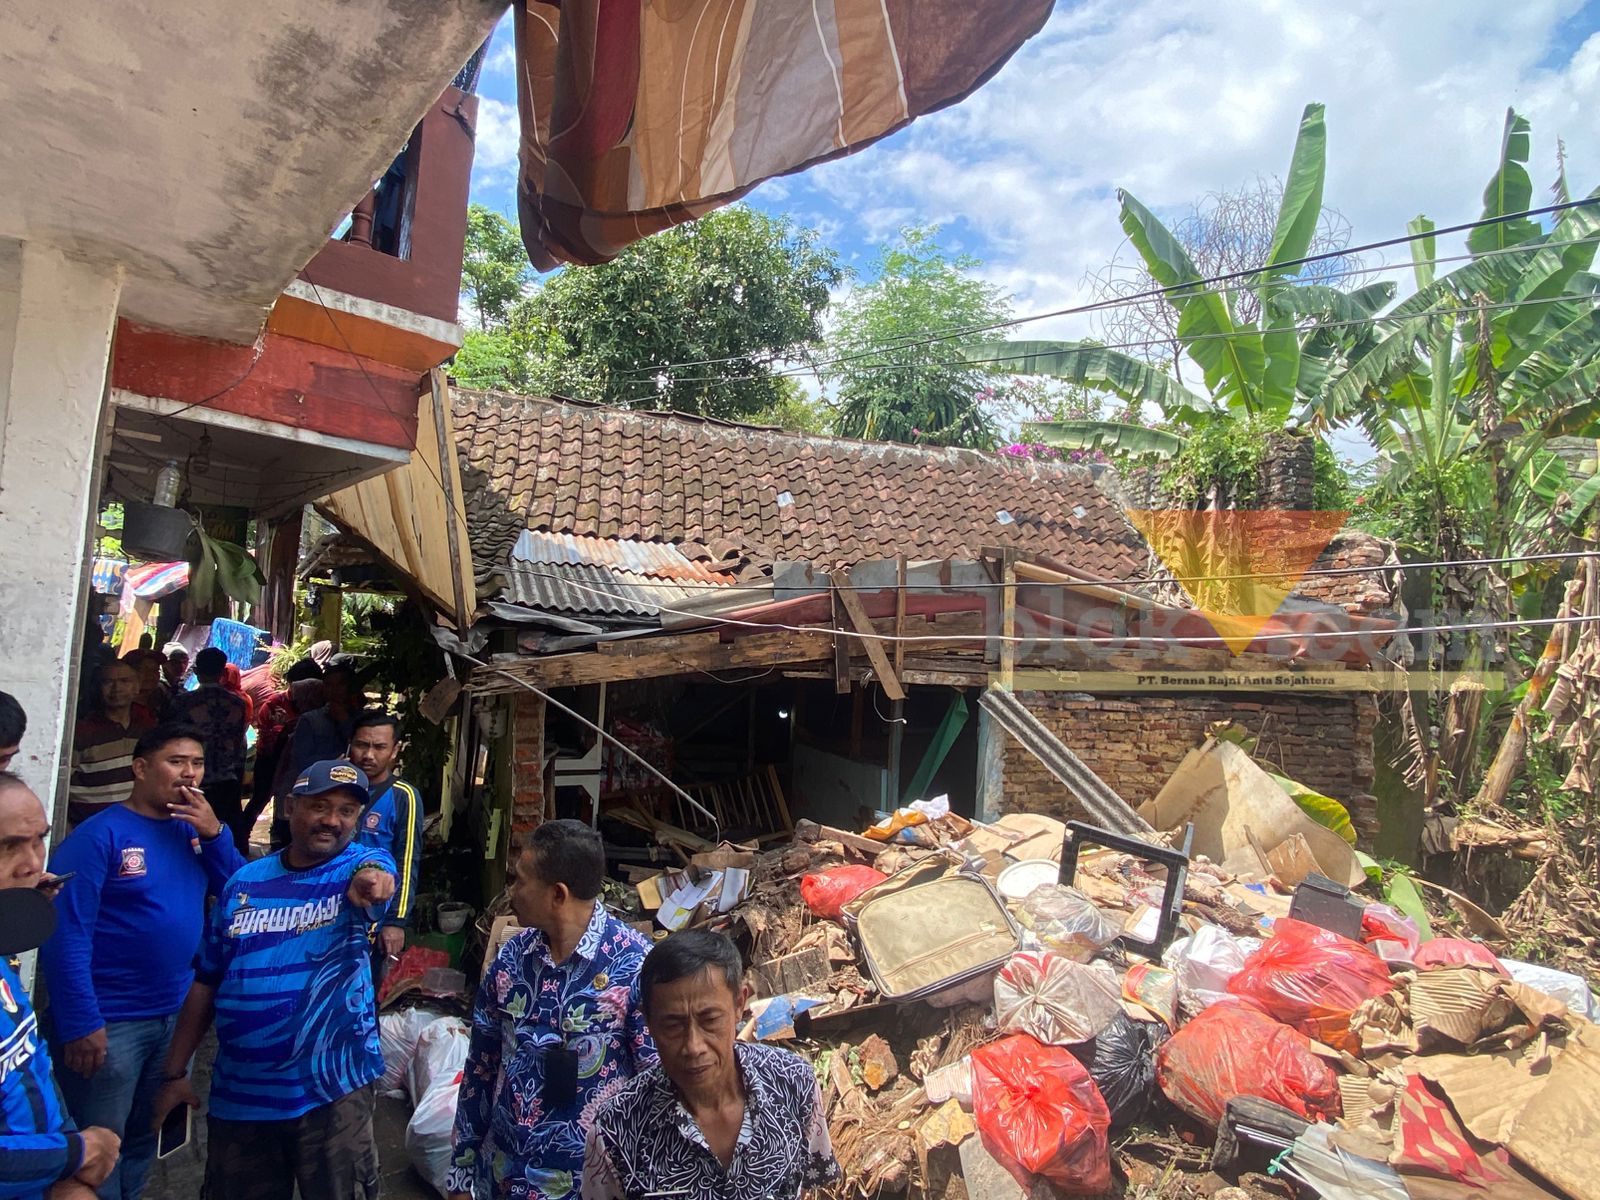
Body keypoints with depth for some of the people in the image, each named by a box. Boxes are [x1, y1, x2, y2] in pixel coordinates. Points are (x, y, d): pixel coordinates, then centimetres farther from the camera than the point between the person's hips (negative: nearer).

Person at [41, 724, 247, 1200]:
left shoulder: (194, 830, 4)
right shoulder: (100, 834, -15)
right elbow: (65, 934, -18)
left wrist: (215, 834, -13)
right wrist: (80, 1023, -20)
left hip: (177, 1016, 6)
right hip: (108, 1022, -6)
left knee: (143, 1142, 22)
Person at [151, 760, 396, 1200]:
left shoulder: (363, 863, -6)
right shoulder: (244, 882, 3)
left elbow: (377, 874, -32)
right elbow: (205, 982, 10)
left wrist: (371, 880, -55)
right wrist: (176, 1072, 9)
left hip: (331, 1088, -3)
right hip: (237, 1093, 3)